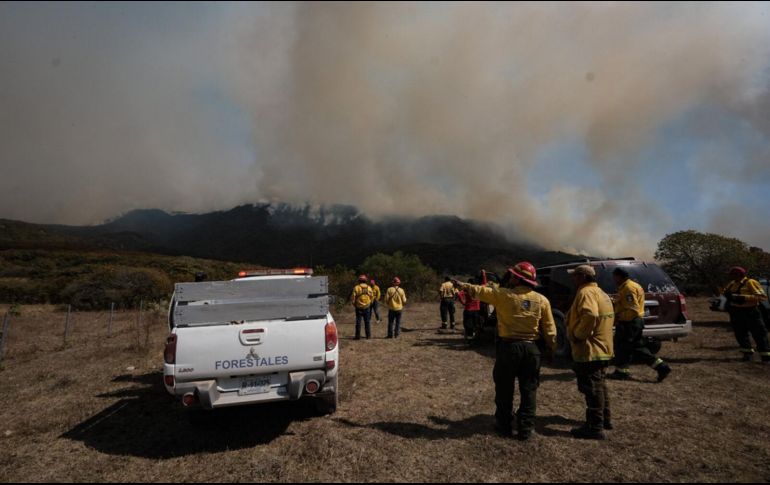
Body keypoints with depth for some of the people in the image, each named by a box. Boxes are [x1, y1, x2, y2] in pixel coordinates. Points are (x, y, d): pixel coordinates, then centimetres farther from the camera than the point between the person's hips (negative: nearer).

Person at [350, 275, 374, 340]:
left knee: (358, 322, 4)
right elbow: (372, 297, 5)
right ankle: (368, 335, 12)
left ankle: (358, 336, 6)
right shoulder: (369, 288, 0)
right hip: (367, 307, 2)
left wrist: (354, 304, 8)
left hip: (359, 308, -2)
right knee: (367, 322, 10)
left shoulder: (356, 288, -9)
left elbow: (353, 298, -8)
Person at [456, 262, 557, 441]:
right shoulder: (542, 300, 0)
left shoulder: (504, 294, -8)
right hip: (531, 348, 3)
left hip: (509, 347, -2)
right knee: (529, 390, 12)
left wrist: (463, 285, 21)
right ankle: (525, 429, 17)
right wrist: (551, 349, 15)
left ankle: (504, 426, 23)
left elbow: (479, 291, 5)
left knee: (504, 389, 12)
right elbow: (550, 330, 3)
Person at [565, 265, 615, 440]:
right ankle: (605, 419, 34)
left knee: (592, 388, -4)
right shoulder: (600, 293, 17)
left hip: (589, 350, -11)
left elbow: (590, 316, -33)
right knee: (599, 385, 22)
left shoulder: (586, 292, -17)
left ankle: (595, 428, 3)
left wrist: (577, 335, -23)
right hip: (602, 348, 11)